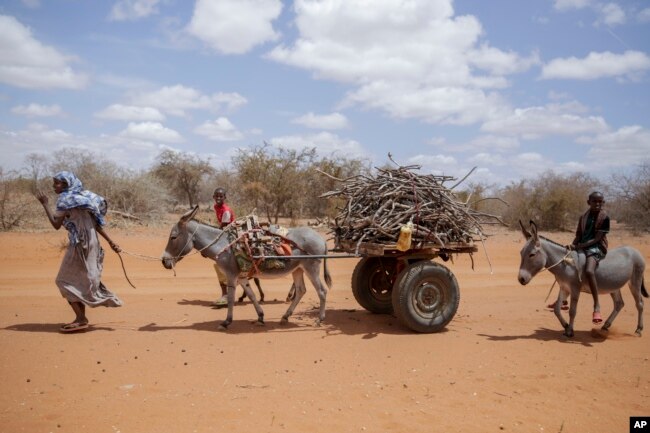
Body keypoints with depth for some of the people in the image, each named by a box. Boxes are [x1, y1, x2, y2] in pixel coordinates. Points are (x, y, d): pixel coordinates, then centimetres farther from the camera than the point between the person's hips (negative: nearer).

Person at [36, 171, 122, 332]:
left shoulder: (66, 200, -9)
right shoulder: (82, 197, 15)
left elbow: (56, 224, -12)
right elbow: (96, 224, 11)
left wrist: (45, 204, -5)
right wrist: (110, 242, 9)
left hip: (80, 244, -8)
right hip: (90, 243, 9)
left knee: (65, 281, 0)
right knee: (81, 280, 16)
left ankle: (81, 319, -4)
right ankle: (81, 318, 21)